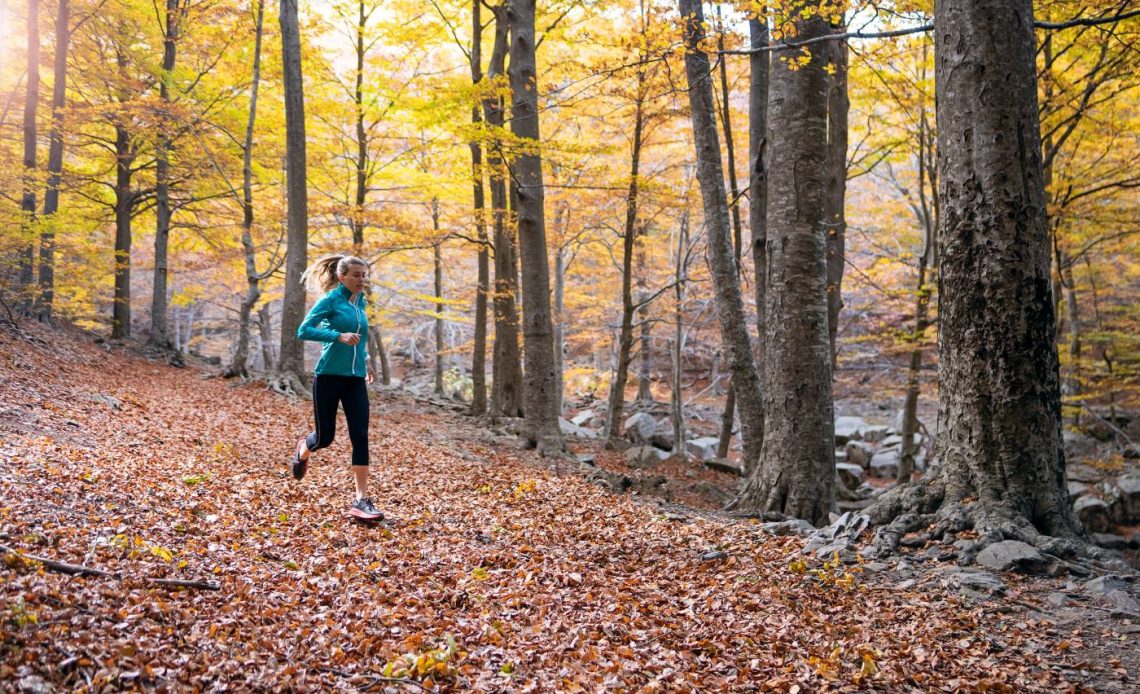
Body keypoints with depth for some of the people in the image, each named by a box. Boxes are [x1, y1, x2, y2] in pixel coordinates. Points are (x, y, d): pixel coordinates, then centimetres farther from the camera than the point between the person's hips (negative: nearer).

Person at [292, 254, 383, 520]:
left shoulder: (360, 302, 11)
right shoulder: (331, 300, -8)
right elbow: (304, 330, -15)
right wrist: (340, 336, -25)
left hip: (355, 379, 5)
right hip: (329, 377, -5)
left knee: (360, 436, -6)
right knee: (325, 436, 6)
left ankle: (362, 500, -5)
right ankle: (303, 449, 44)